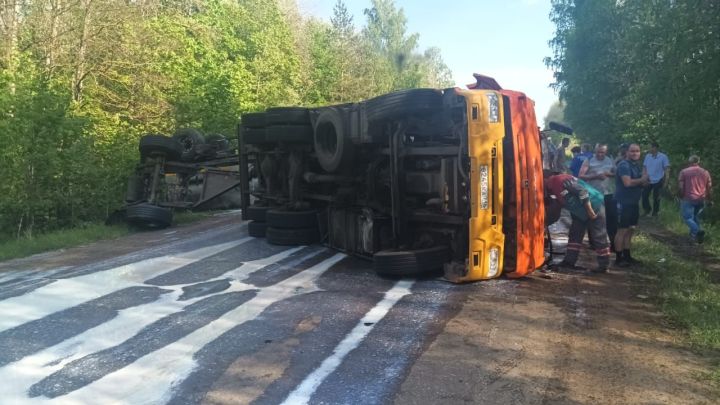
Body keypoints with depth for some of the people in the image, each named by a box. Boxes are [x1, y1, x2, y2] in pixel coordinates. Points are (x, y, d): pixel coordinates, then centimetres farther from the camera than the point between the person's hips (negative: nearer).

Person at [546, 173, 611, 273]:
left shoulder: (561, 180, -24)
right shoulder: (551, 190, 5)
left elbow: (582, 192, -25)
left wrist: (590, 211, -22)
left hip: (594, 206, -10)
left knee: (598, 238, -4)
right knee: (574, 235, 9)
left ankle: (604, 266, 2)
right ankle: (569, 261, 14)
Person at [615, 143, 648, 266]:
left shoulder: (638, 165, 15)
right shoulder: (624, 165, -14)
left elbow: (642, 182, 21)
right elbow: (628, 182, -27)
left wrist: (644, 181, -3)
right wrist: (642, 179, -11)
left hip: (634, 202, 9)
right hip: (624, 202, -9)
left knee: (630, 230, 13)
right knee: (622, 230, -5)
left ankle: (627, 256, 22)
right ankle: (618, 258, 1)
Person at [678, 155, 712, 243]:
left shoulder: (684, 171, -3)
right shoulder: (705, 172, 7)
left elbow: (681, 187, -8)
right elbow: (709, 188, 8)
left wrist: (681, 197, 4)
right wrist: (709, 199, 18)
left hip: (688, 198, -4)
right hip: (701, 199, 4)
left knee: (688, 217, 0)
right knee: (696, 216, 23)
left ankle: (698, 231, -23)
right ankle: (694, 233, 24)